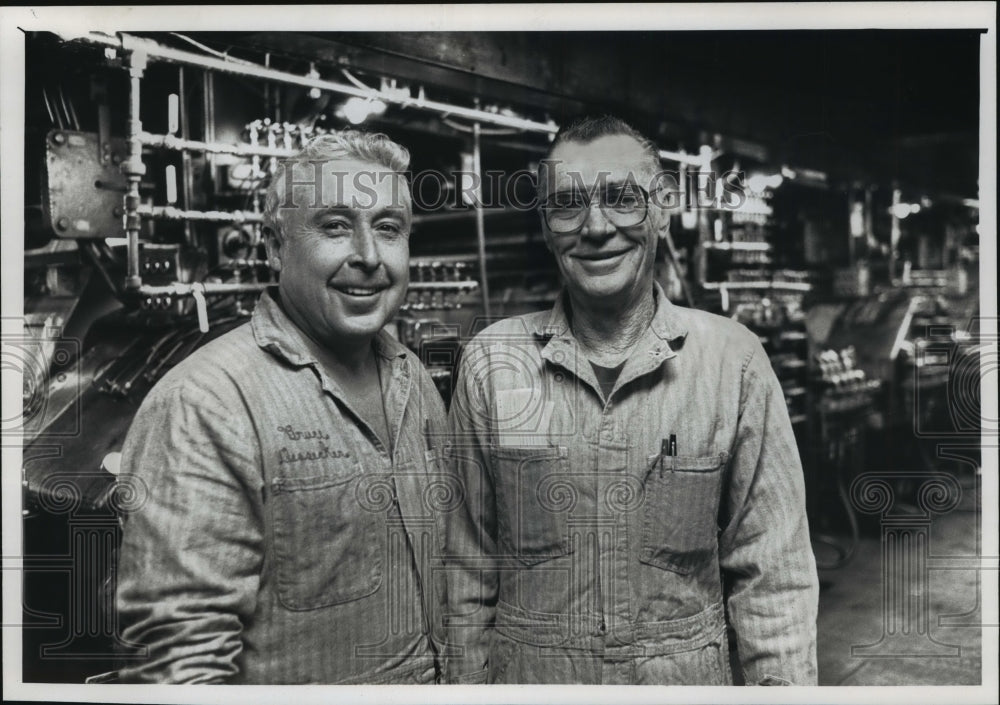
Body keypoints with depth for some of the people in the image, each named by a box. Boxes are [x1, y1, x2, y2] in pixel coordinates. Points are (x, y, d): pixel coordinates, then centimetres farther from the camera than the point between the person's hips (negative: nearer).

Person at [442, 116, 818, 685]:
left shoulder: (734, 359, -10)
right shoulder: (490, 361, -8)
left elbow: (771, 574, -6)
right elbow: (468, 566, -2)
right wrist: (466, 680, 0)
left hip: (687, 676, 0)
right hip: (527, 673, 1)